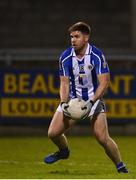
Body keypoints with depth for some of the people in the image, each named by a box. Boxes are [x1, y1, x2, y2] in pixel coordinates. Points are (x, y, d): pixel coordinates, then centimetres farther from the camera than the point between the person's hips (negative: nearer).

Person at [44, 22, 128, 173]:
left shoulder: (97, 56, -17)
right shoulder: (65, 57, -7)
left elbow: (104, 82, -17)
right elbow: (64, 83, -2)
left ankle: (120, 166, 3)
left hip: (93, 99, -4)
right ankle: (64, 151, 30)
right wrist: (63, 102, -19)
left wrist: (91, 102, -27)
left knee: (102, 138, -17)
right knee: (53, 133, -3)